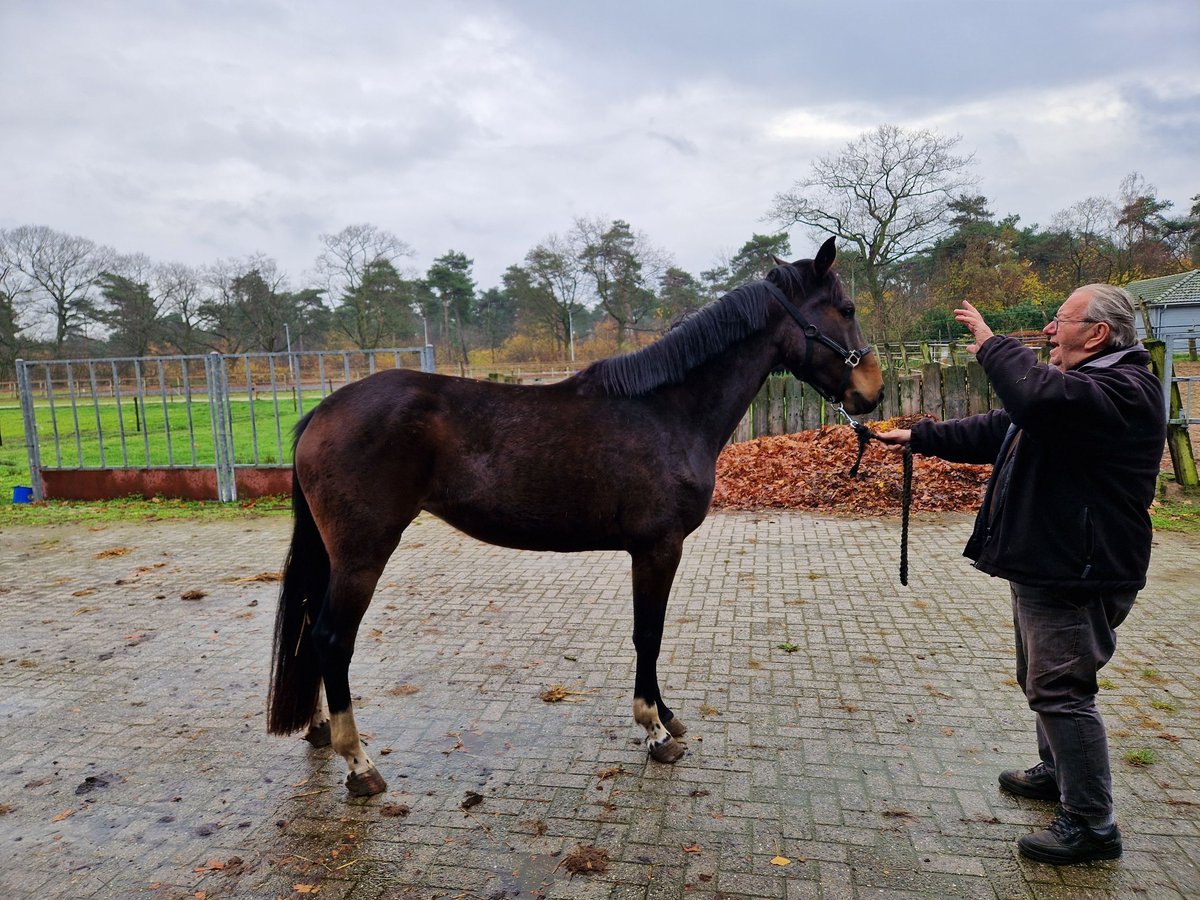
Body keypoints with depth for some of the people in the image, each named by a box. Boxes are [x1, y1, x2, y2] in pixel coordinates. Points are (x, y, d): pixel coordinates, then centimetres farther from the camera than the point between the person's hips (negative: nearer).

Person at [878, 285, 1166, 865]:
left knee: (1059, 691, -5)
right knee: (1042, 683, 23)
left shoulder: (1124, 390, -18)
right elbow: (996, 431, 20)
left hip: (1076, 575, -11)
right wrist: (918, 437, 15)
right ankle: (1058, 773, 42)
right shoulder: (1079, 387, 18)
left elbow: (1037, 398, -39)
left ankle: (1091, 824, 9)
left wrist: (992, 345, -21)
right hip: (1043, 566, 11)